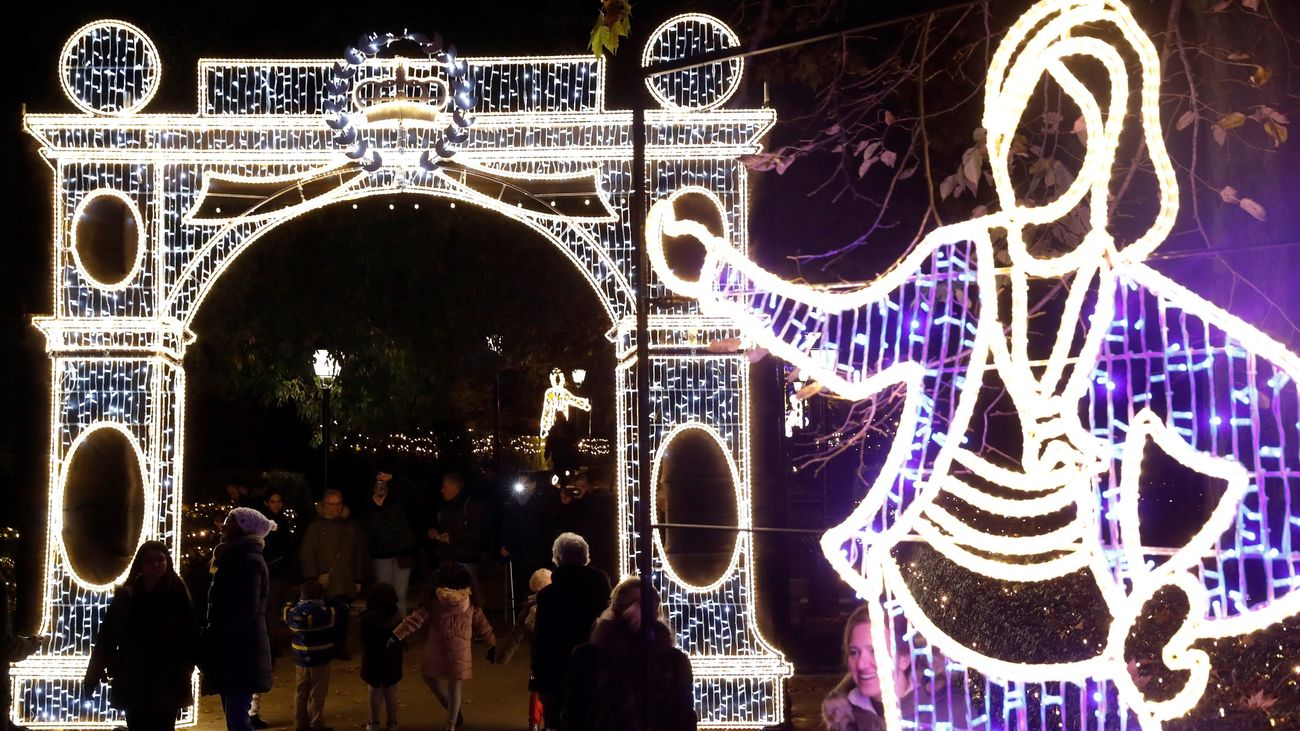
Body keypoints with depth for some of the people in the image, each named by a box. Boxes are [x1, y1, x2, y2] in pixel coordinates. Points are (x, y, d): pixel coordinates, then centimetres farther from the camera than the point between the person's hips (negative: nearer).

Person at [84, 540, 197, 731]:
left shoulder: (177, 594, 0)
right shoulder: (126, 596, 4)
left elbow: (190, 637, -5)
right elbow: (107, 636, 1)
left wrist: (184, 669, -14)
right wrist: (93, 675, -3)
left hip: (167, 685, -1)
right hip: (133, 685, 2)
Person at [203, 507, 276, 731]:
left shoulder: (248, 560, -14)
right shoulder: (237, 558, 18)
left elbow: (246, 610, -22)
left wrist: (213, 633, -14)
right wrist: (212, 634, 10)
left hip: (241, 653, -10)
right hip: (234, 651, 10)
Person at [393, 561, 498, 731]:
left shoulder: (434, 599, -7)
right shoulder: (470, 599, -1)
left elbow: (417, 619, -10)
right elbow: (481, 623, 7)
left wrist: (396, 635, -7)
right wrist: (492, 645, 17)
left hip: (436, 650, -1)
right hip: (460, 652, 1)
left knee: (430, 676, 23)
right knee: (455, 689, 10)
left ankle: (454, 713, 21)